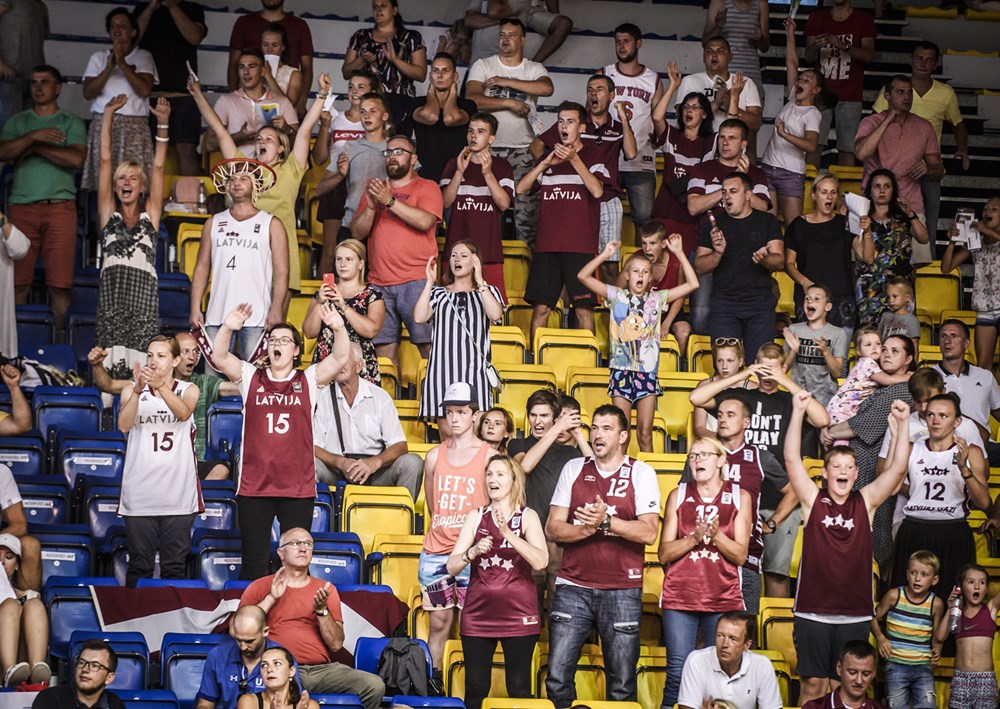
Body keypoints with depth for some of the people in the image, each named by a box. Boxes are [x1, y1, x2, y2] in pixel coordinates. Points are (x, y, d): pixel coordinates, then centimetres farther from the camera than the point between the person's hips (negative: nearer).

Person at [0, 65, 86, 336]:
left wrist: (36, 147, -3)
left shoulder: (72, 123, 12)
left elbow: (76, 159, -6)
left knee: (60, 283, -8)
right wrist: (34, 136, -11)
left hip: (60, 208, -2)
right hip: (22, 206, 2)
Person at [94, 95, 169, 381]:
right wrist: (108, 114, 11)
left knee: (141, 367, -11)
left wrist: (162, 124, 2)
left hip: (143, 293, -1)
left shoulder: (150, 215, 16)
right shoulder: (109, 215, 17)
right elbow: (105, 160, 14)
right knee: (108, 374, -9)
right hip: (110, 291, 1)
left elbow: (158, 166, 9)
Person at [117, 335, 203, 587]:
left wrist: (161, 386, -33)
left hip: (178, 494, 0)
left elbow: (184, 413, -16)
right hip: (140, 494, 0)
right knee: (139, 566, 1)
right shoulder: (132, 391, 8)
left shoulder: (188, 390, 8)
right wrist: (137, 391, -28)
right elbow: (124, 425, -11)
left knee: (175, 567, 2)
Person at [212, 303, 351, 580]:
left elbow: (341, 359, -6)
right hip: (253, 487, 0)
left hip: (298, 488, 0)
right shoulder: (251, 377, 9)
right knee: (253, 563, 5)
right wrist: (227, 329, -23)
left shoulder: (309, 380, 7)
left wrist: (339, 329, -25)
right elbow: (219, 358, -4)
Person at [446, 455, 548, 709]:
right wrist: (473, 552, -17)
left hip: (518, 615, -2)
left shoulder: (528, 517, 1)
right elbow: (451, 567, 2)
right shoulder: (476, 517, 8)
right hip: (478, 614, 2)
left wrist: (508, 534, -23)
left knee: (519, 689, 0)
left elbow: (540, 562, -14)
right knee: (475, 688, 3)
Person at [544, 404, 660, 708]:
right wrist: (587, 528, -14)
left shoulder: (641, 473, 2)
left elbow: (649, 533, -9)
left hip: (622, 591, -2)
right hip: (573, 587, 2)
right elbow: (552, 529, 4)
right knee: (557, 678, -2)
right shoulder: (573, 469, 9)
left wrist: (607, 521, -21)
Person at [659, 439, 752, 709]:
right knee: (678, 674, -6)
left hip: (724, 599, 0)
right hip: (680, 597, 0)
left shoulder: (739, 497, 7)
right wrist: (695, 537, -12)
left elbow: (740, 555, 2)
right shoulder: (678, 496, 8)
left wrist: (715, 534, -15)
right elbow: (664, 554, 4)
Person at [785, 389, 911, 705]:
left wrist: (903, 425, -14)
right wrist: (798, 412, -17)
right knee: (813, 684, 2)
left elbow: (898, 468, -3)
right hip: (813, 611, -1)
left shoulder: (866, 502, 6)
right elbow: (791, 460, -9)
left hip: (855, 614, 2)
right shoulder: (813, 500, 2)